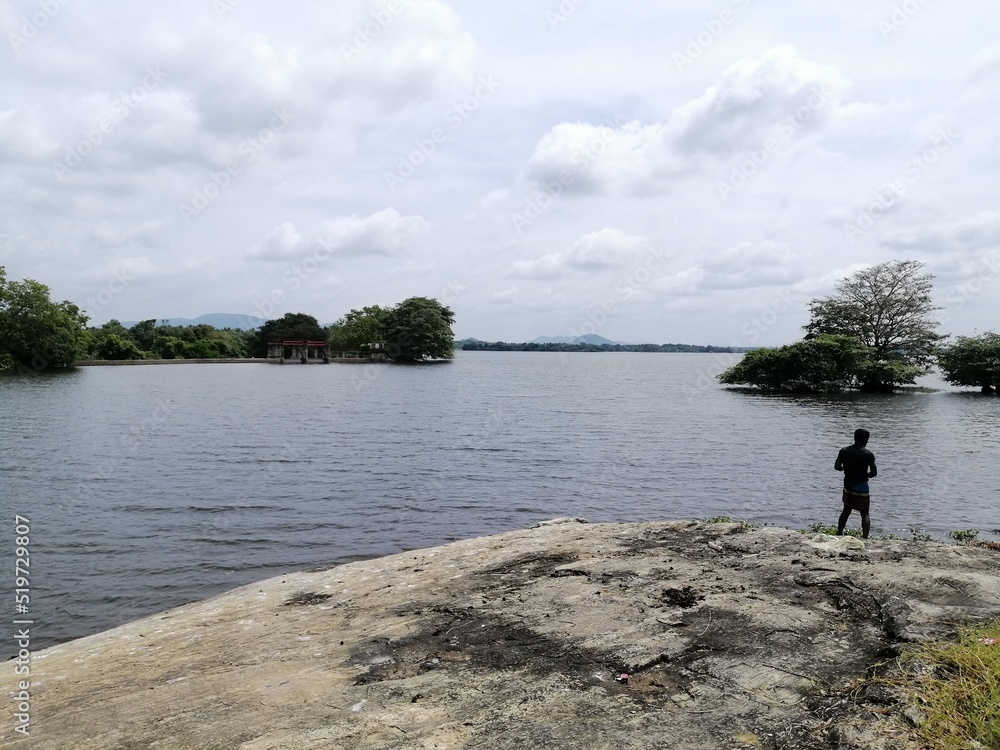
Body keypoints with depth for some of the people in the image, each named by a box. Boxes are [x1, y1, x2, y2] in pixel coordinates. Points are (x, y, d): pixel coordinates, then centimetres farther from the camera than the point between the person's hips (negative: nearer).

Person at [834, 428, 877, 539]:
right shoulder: (868, 454, -13)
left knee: (846, 511, 17)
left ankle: (839, 534, 20)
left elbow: (837, 467, -1)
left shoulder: (844, 451, -3)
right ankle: (865, 537, -3)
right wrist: (865, 474, 9)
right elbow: (874, 473, -12)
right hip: (862, 487, -4)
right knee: (865, 513, 5)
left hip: (848, 486, 4)